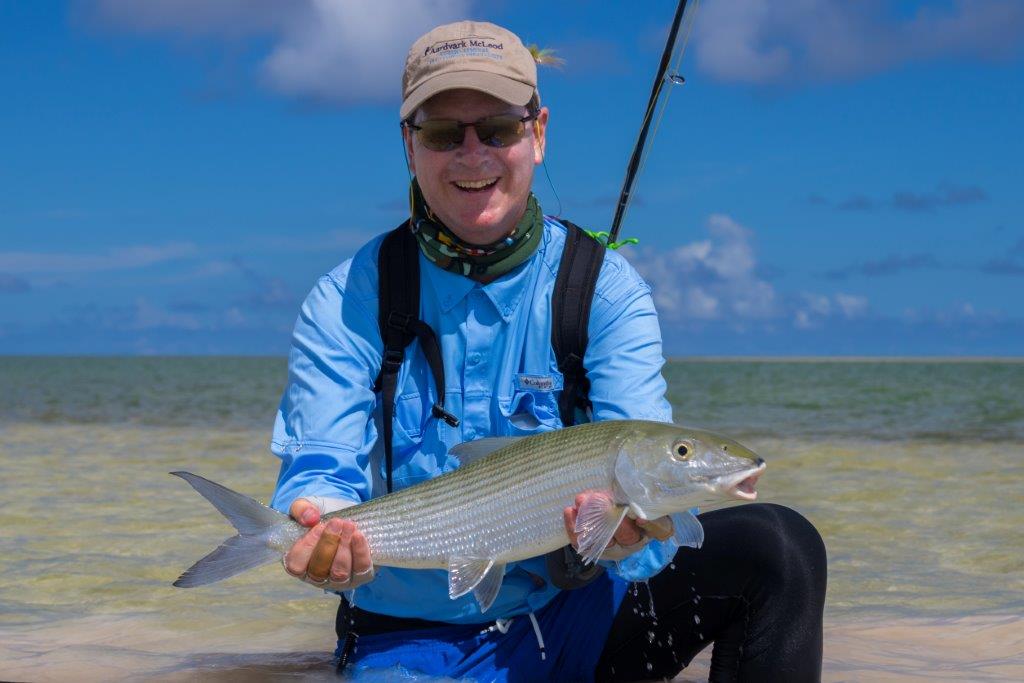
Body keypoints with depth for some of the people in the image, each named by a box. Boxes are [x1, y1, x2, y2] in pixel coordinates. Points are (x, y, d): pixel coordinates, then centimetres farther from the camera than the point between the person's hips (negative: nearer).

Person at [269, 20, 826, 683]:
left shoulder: (606, 288, -3)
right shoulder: (347, 303, -3)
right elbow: (319, 473, -13)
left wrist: (628, 530, -40)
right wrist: (323, 533, -38)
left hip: (574, 616, 2)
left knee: (778, 545, -18)